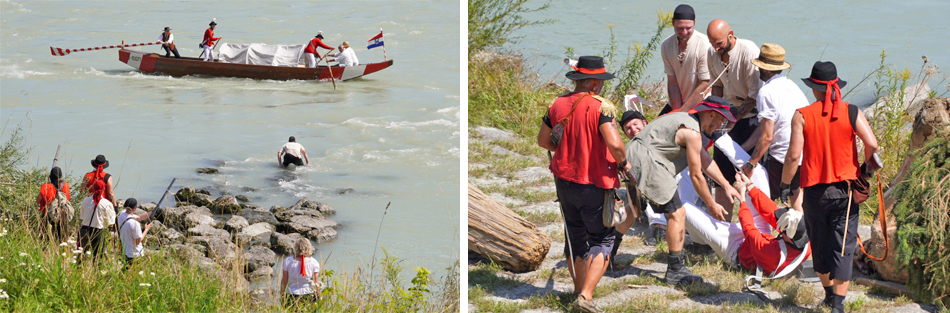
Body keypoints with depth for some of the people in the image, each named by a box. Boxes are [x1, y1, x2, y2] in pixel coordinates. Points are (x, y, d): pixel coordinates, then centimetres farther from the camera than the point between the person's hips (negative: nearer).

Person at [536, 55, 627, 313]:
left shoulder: (558, 105, 1)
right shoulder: (600, 107, -18)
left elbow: (543, 140, 12)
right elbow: (614, 144, -28)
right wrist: (623, 162, -8)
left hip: (564, 182, 6)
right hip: (595, 185, -6)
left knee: (575, 238, 20)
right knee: (602, 240, 4)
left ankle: (579, 290, 30)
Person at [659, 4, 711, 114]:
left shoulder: (704, 45, -20)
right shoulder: (666, 45, -5)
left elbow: (704, 85, -18)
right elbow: (672, 82, -3)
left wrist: (682, 112, -16)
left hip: (700, 106, -5)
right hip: (676, 104, 5)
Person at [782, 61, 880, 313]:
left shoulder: (802, 116, -5)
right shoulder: (852, 113, -3)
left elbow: (794, 156, -11)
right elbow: (872, 144, -13)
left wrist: (785, 184, 3)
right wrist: (869, 166, 8)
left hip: (815, 190, 0)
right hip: (846, 190, 0)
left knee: (821, 244, 18)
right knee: (843, 247, 1)